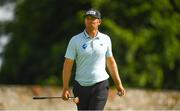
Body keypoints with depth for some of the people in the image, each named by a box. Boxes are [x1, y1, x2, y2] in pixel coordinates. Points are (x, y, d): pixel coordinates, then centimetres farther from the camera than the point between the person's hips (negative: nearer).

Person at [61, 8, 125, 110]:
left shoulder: (105, 39, 5)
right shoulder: (75, 40, -3)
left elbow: (110, 61, 15)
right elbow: (68, 64, -3)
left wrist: (119, 84, 13)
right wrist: (65, 88, -8)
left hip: (100, 86, 0)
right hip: (81, 86, 0)